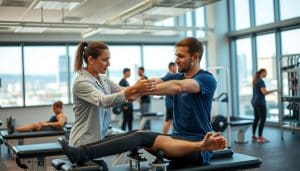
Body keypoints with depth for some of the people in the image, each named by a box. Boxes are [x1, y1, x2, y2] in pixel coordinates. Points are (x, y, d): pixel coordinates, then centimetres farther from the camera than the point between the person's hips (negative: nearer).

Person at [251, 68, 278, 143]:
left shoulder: (255, 81, 14)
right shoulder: (261, 81, -15)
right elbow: (264, 92, -23)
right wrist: (275, 90, -17)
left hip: (254, 101, 10)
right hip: (260, 102, -10)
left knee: (256, 119, 12)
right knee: (263, 119, -5)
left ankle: (254, 136, 15)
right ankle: (260, 138, -4)